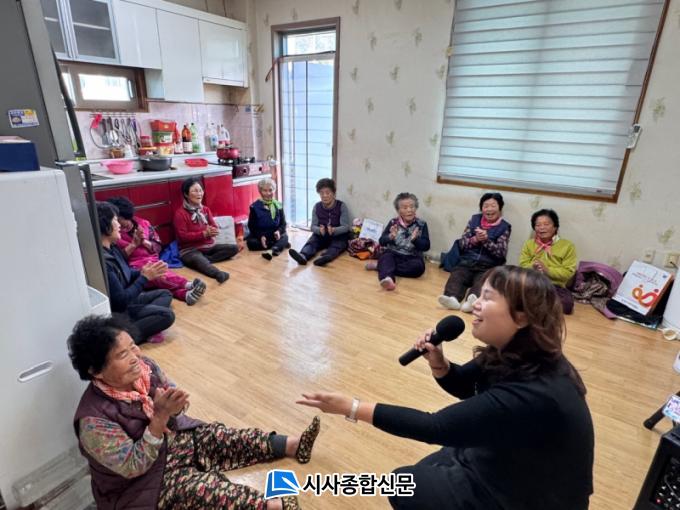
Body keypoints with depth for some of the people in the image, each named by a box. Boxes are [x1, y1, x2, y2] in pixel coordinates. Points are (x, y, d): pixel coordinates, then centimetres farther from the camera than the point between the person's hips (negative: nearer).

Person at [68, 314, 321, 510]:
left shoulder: (144, 367, -15)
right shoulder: (94, 420, -31)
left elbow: (173, 412, -4)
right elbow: (133, 467, -27)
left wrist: (174, 406, -30)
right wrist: (160, 417, -39)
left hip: (173, 441, 6)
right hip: (140, 485, -6)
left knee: (223, 437, -6)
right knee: (203, 487, -24)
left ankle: (295, 446, 0)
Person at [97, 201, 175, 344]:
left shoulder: (112, 248, 0)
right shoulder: (101, 261, -30)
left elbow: (128, 273, 12)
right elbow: (121, 301, -27)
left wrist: (145, 272, -8)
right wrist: (145, 277, -20)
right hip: (116, 312, -10)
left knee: (165, 294, 13)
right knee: (167, 315, -18)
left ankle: (146, 324, -10)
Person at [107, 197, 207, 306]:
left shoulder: (143, 223, 9)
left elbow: (158, 247, 11)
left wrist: (144, 241, -7)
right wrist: (133, 244, -10)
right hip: (134, 269, -2)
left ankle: (186, 293, -58)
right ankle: (187, 285, -55)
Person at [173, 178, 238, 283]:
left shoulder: (205, 209, 12)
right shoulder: (180, 213, -6)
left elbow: (214, 228, 7)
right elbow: (183, 236, -13)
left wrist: (212, 231, -18)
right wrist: (204, 233, -21)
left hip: (208, 246, 7)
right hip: (190, 250, -7)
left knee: (234, 248, -9)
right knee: (198, 260, -41)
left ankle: (205, 260, -23)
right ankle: (219, 274, -71)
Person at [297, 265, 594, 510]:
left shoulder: (531, 393, -37)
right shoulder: (518, 356, -10)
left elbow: (437, 428, -33)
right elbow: (464, 385, 4)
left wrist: (352, 408, -30)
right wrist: (438, 363, -19)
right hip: (516, 462, 8)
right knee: (426, 471, 19)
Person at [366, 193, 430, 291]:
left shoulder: (421, 225, 2)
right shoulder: (393, 223, 3)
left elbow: (426, 246, -4)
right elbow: (382, 242, 0)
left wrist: (415, 239, -23)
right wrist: (390, 237, -22)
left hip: (411, 257, 1)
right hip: (393, 254, 0)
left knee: (419, 266, -30)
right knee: (386, 257, -32)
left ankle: (379, 265, -24)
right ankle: (387, 278, -63)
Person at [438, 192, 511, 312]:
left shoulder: (504, 227, 6)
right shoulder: (474, 219, 13)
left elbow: (501, 252, -3)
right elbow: (462, 244, 8)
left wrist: (486, 240, -16)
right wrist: (475, 239, -12)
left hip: (488, 267, -2)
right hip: (466, 262, 2)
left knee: (481, 282, -34)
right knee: (456, 277, -29)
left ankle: (472, 301, -62)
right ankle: (453, 298, -56)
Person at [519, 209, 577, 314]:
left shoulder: (567, 246, 8)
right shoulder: (529, 244, 17)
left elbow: (568, 272, -1)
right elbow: (523, 266, 7)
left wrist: (547, 270, -15)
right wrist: (533, 267, -16)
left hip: (555, 286, 0)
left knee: (567, 303, -34)